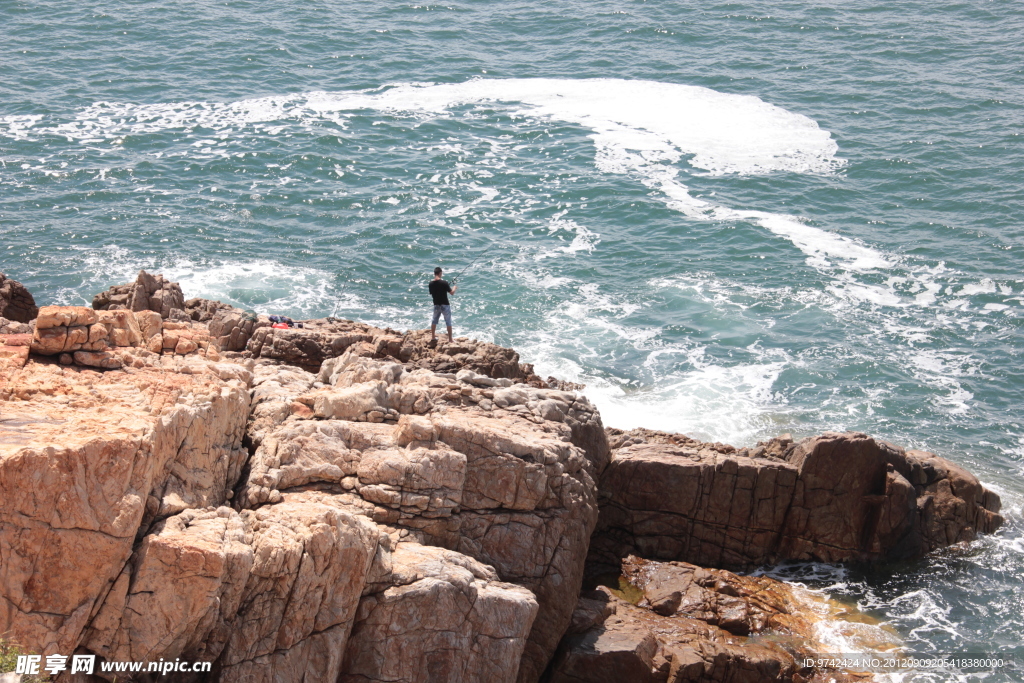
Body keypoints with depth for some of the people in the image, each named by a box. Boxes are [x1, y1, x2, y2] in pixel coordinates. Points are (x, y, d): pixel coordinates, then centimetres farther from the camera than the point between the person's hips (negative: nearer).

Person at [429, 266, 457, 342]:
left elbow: (431, 295, 9)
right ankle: (450, 339, 7)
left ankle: (433, 336, 27)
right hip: (445, 305, -4)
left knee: (434, 320, 20)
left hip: (436, 305, 4)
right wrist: (454, 288, 9)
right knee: (448, 322, 5)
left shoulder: (431, 284, -3)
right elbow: (451, 293, -13)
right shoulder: (444, 283, -17)